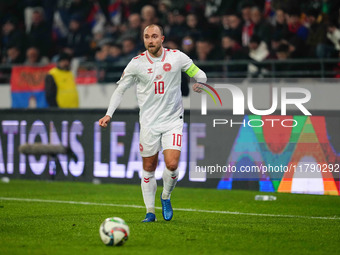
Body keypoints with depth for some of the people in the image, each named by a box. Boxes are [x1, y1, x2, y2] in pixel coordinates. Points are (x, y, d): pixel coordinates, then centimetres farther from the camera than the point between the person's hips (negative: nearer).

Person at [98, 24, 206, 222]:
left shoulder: (177, 57, -4)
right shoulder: (137, 63, -3)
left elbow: (199, 74, 7)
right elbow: (120, 89, 6)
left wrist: (200, 83, -17)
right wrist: (109, 114, -3)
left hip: (173, 119, -1)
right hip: (149, 122, 1)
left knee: (172, 165, -14)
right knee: (149, 168, 3)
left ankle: (166, 198, 15)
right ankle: (150, 212, 14)